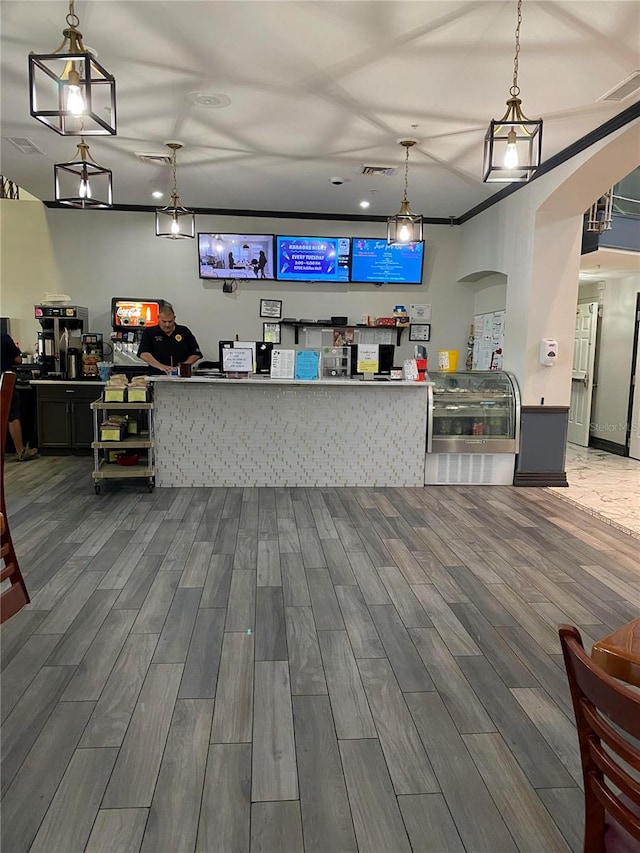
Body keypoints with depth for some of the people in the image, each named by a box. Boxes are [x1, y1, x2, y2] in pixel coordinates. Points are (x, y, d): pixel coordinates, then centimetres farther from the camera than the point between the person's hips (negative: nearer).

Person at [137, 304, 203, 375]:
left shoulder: (184, 332, 12)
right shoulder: (149, 332, 7)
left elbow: (196, 354, 11)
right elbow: (143, 354, -6)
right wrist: (160, 366, -20)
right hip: (157, 377, -1)